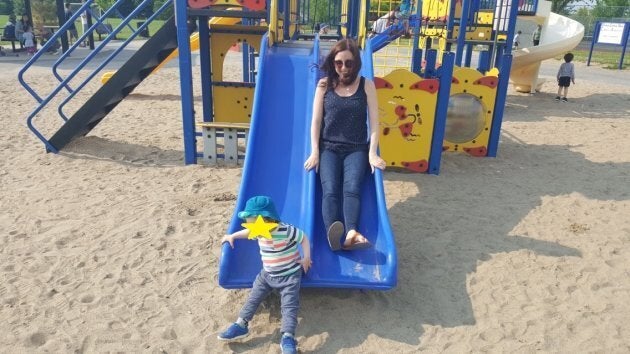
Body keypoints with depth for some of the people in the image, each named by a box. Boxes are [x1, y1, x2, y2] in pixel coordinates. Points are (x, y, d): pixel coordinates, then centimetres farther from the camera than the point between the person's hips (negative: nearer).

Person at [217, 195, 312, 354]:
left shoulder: (286, 231, -26)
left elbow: (304, 238, -14)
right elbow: (248, 232, 19)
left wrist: (306, 257, -20)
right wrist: (232, 236, 20)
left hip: (289, 275, -7)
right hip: (267, 273, 7)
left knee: (289, 305, -15)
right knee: (253, 298, 4)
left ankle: (288, 337, -21)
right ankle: (240, 325, 10)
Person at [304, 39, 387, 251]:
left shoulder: (366, 85, 3)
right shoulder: (324, 85, 4)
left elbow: (374, 122, -1)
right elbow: (316, 121, 2)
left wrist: (372, 153, -10)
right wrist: (315, 152, -6)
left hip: (357, 149, 0)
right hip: (329, 148, 0)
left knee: (351, 189, -26)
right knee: (330, 190, -24)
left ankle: (351, 234, -45)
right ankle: (333, 235, -44)